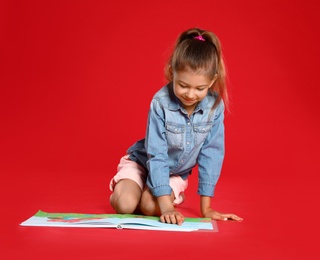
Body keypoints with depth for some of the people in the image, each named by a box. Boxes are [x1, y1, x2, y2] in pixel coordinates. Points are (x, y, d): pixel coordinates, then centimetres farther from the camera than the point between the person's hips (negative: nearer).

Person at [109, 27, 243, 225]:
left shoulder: (215, 106, -21)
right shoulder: (161, 103, -28)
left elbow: (211, 154, -15)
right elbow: (156, 155, -27)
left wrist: (206, 208, -14)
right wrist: (166, 207, -34)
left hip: (176, 173, 1)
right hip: (144, 163, -1)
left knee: (150, 207, -25)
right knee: (125, 205, -24)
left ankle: (174, 194, 10)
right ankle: (118, 192, 12)